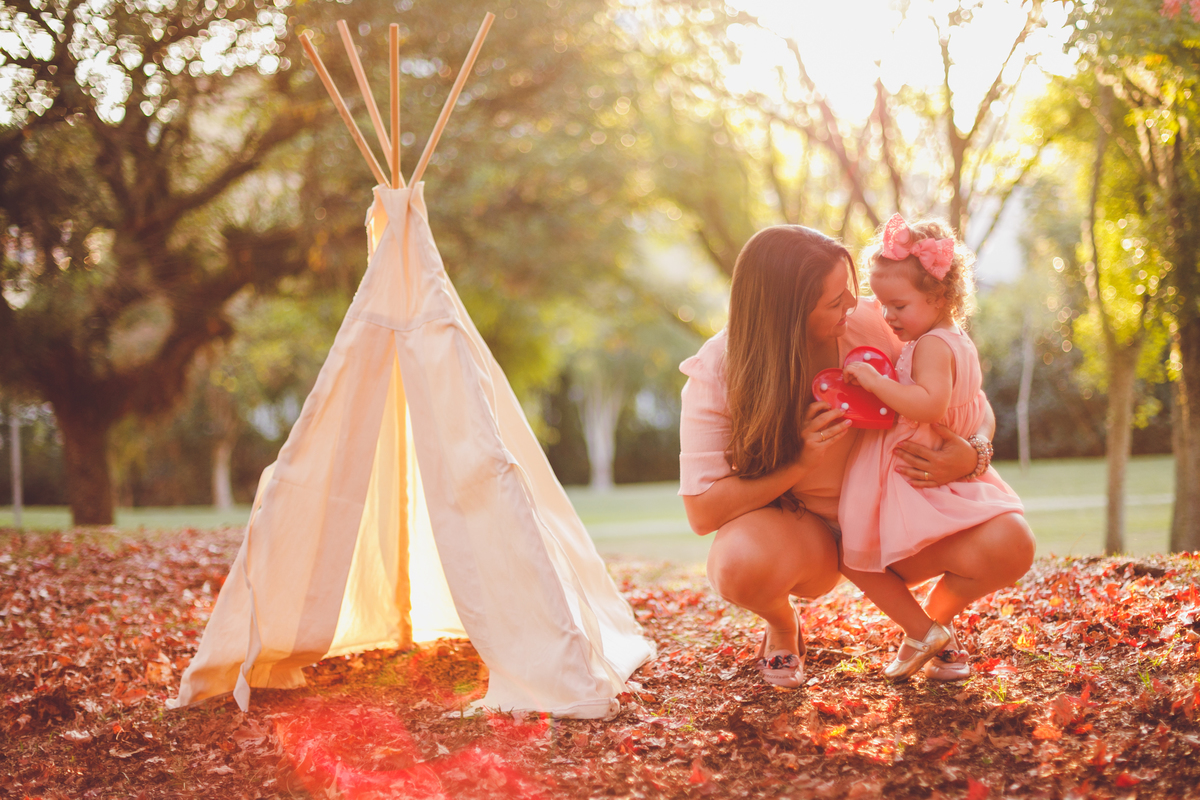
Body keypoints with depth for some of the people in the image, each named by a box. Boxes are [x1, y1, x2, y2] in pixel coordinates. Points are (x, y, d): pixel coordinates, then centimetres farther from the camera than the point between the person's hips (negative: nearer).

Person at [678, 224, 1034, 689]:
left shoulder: (869, 325, -15)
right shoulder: (716, 373, -19)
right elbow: (702, 511, -20)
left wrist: (972, 456, -26)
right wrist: (800, 463, -31)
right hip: (794, 529, -2)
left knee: (1007, 547, -24)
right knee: (743, 564, -38)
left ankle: (934, 620, 13)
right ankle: (783, 626, 2)